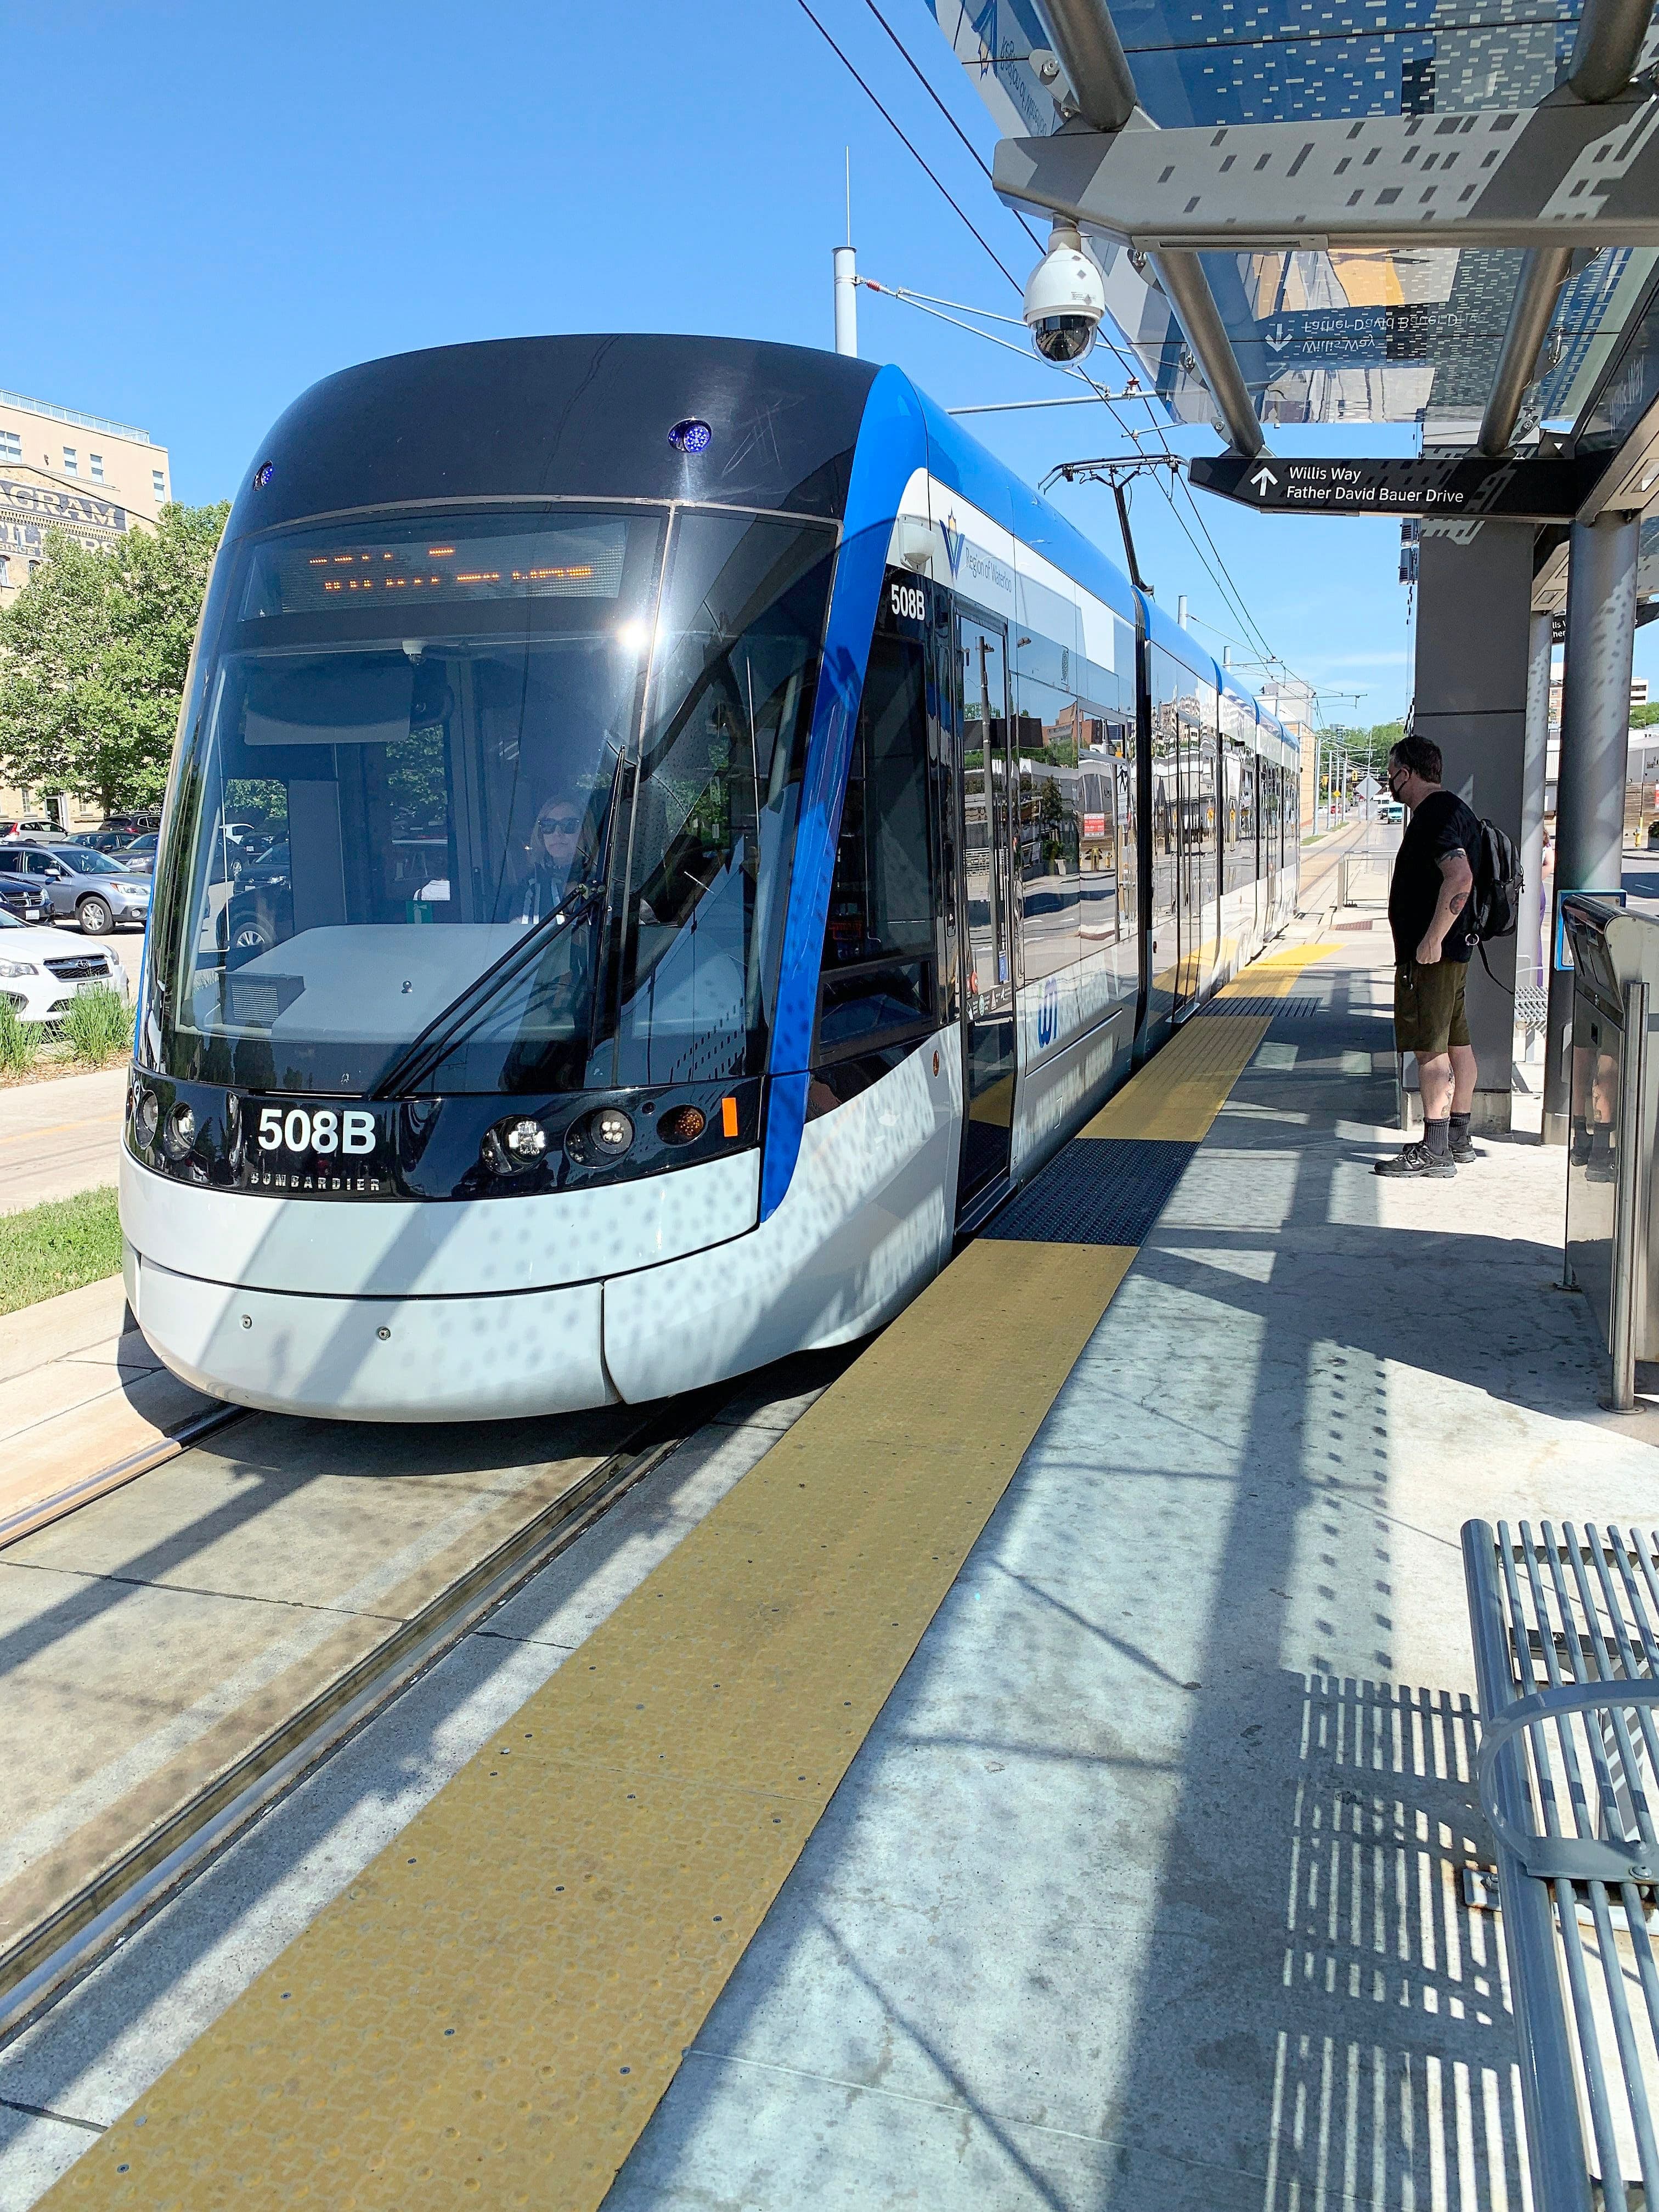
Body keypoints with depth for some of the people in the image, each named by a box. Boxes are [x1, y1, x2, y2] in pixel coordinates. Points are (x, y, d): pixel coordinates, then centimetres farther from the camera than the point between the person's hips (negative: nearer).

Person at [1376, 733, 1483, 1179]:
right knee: (1456, 1042, 14)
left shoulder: (1436, 814, -16)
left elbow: (1460, 879, -30)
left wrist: (1432, 940, -28)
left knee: (1430, 1047, -9)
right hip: (1452, 947, 11)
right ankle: (1458, 1141, 22)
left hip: (1431, 953, -11)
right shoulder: (1451, 810, 17)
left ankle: (1434, 1151, -8)